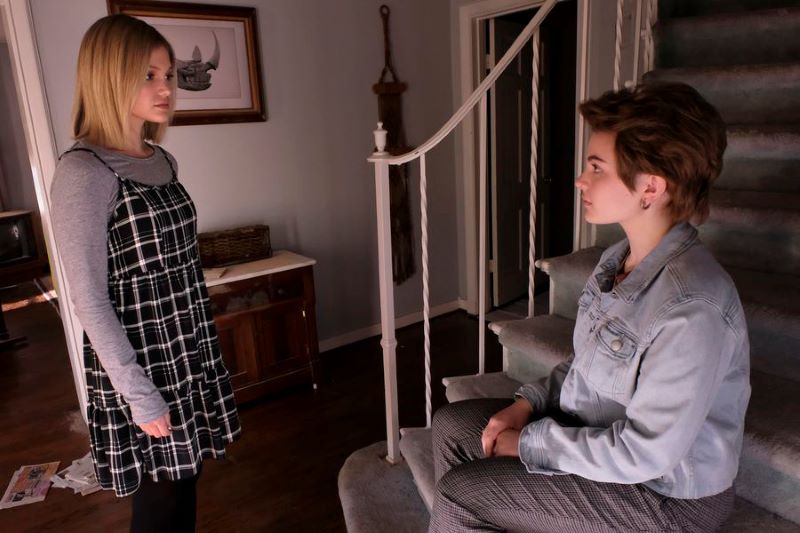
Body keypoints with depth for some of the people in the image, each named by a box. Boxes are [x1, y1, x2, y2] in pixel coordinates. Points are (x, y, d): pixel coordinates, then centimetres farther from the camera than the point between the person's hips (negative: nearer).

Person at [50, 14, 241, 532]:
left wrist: (203, 347, 15)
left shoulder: (162, 161, 5)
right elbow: (90, 300, -19)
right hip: (141, 362, -6)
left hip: (188, 350, 7)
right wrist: (141, 396, -18)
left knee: (185, 483, 18)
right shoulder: (83, 172, -18)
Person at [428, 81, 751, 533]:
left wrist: (531, 442, -17)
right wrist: (529, 402, -4)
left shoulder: (691, 308, -30)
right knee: (452, 425, 7)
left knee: (458, 494, -13)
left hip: (663, 496, -8)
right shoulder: (619, 259, -1)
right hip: (595, 432, 8)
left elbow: (645, 453, -27)